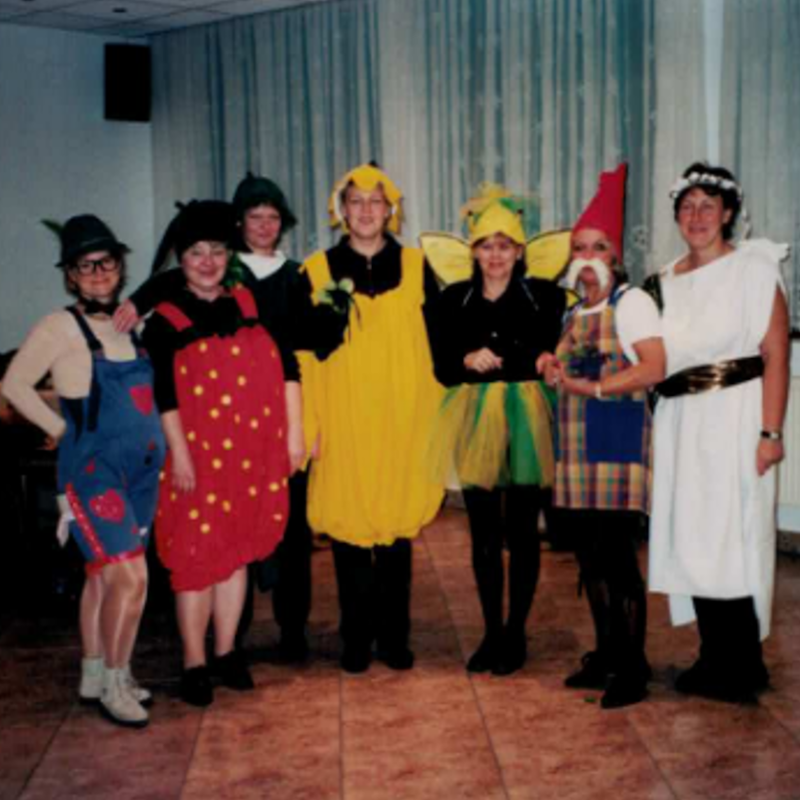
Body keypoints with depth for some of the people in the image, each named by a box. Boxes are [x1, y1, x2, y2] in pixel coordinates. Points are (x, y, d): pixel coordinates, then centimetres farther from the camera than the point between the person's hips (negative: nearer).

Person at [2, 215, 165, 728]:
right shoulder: (60, 327, -8)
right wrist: (63, 429, -5)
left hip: (140, 468, 6)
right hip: (92, 468, -6)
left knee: (103, 573, 15)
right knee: (130, 575, -14)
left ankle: (95, 675, 26)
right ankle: (113, 684, 1)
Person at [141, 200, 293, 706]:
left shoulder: (251, 305, 8)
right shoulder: (165, 320, -1)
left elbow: (285, 369, 7)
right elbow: (165, 396, -6)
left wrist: (292, 431, 2)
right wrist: (179, 453, -13)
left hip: (250, 452, 3)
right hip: (198, 453, -3)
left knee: (237, 550, 11)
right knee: (197, 554, 0)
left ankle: (227, 651, 23)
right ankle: (195, 664, 10)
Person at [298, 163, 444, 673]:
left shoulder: (416, 267, 6)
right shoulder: (318, 270, 3)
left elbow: (436, 345, 7)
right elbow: (305, 354, 2)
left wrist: (437, 418, 2)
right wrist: (308, 425, -4)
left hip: (403, 421, 1)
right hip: (344, 423, -1)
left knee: (398, 525, 6)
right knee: (348, 526, 1)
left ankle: (395, 637, 18)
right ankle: (357, 639, 15)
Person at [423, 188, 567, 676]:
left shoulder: (544, 296, -2)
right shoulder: (454, 299, 6)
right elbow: (441, 366, 5)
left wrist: (495, 362, -17)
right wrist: (467, 362, -15)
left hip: (526, 420, -2)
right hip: (474, 421, 2)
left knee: (522, 531, 4)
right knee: (484, 533, 8)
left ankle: (516, 634, 17)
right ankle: (492, 632, 20)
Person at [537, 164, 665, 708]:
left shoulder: (630, 302, -4)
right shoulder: (575, 312, 18)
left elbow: (653, 368, -16)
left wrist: (591, 387, -16)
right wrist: (555, 371, 4)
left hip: (619, 441, -7)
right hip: (578, 446, 7)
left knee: (617, 558, -6)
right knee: (591, 558, 11)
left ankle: (633, 668, 4)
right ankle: (607, 654, 23)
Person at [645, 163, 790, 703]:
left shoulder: (753, 268, -3)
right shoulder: (668, 281, 15)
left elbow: (776, 355, -10)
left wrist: (770, 432, -17)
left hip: (735, 416, -6)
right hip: (679, 423, 6)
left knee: (731, 539, -5)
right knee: (689, 538, 7)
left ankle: (743, 668, 7)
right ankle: (714, 659, 19)